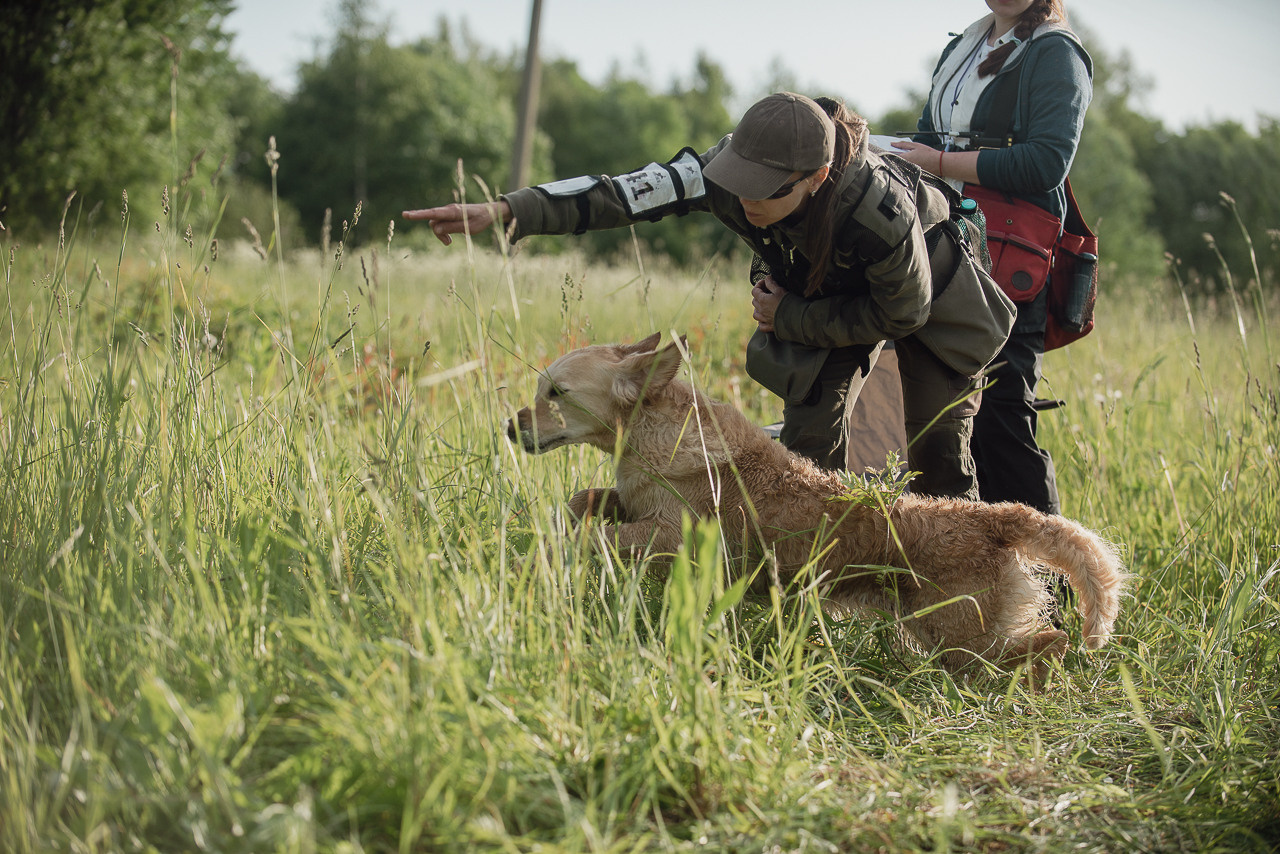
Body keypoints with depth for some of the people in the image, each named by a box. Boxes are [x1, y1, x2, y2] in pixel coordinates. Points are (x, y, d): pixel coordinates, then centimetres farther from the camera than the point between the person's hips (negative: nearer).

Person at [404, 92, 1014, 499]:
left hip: (926, 282, -3)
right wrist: (506, 211, -51)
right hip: (824, 290, 4)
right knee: (809, 435, -6)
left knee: (938, 446, -5)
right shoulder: (728, 174, -35)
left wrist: (788, 318, -23)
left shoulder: (881, 211, -44)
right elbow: (627, 192, -40)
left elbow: (904, 314, -27)